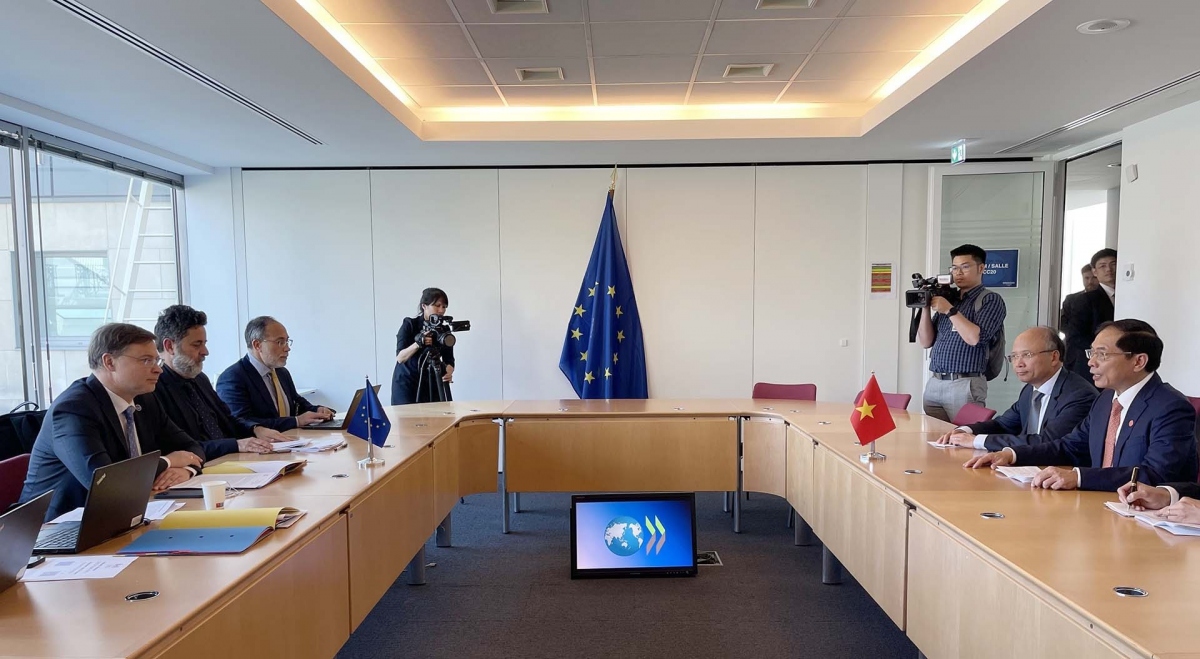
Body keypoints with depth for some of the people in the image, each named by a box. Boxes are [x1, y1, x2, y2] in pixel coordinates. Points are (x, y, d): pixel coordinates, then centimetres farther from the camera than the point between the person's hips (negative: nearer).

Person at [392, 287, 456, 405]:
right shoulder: (409, 324, -11)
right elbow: (400, 358, -18)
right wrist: (418, 343, -34)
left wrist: (448, 372, -27)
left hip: (432, 385, 3)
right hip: (407, 384, -2)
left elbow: (449, 360, -5)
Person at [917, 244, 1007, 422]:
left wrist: (950, 310, -11)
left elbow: (974, 337, -16)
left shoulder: (990, 300, 0)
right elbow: (926, 342, 12)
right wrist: (926, 308, 2)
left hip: (965, 385, -6)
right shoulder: (946, 299, 16)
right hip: (934, 384, 6)